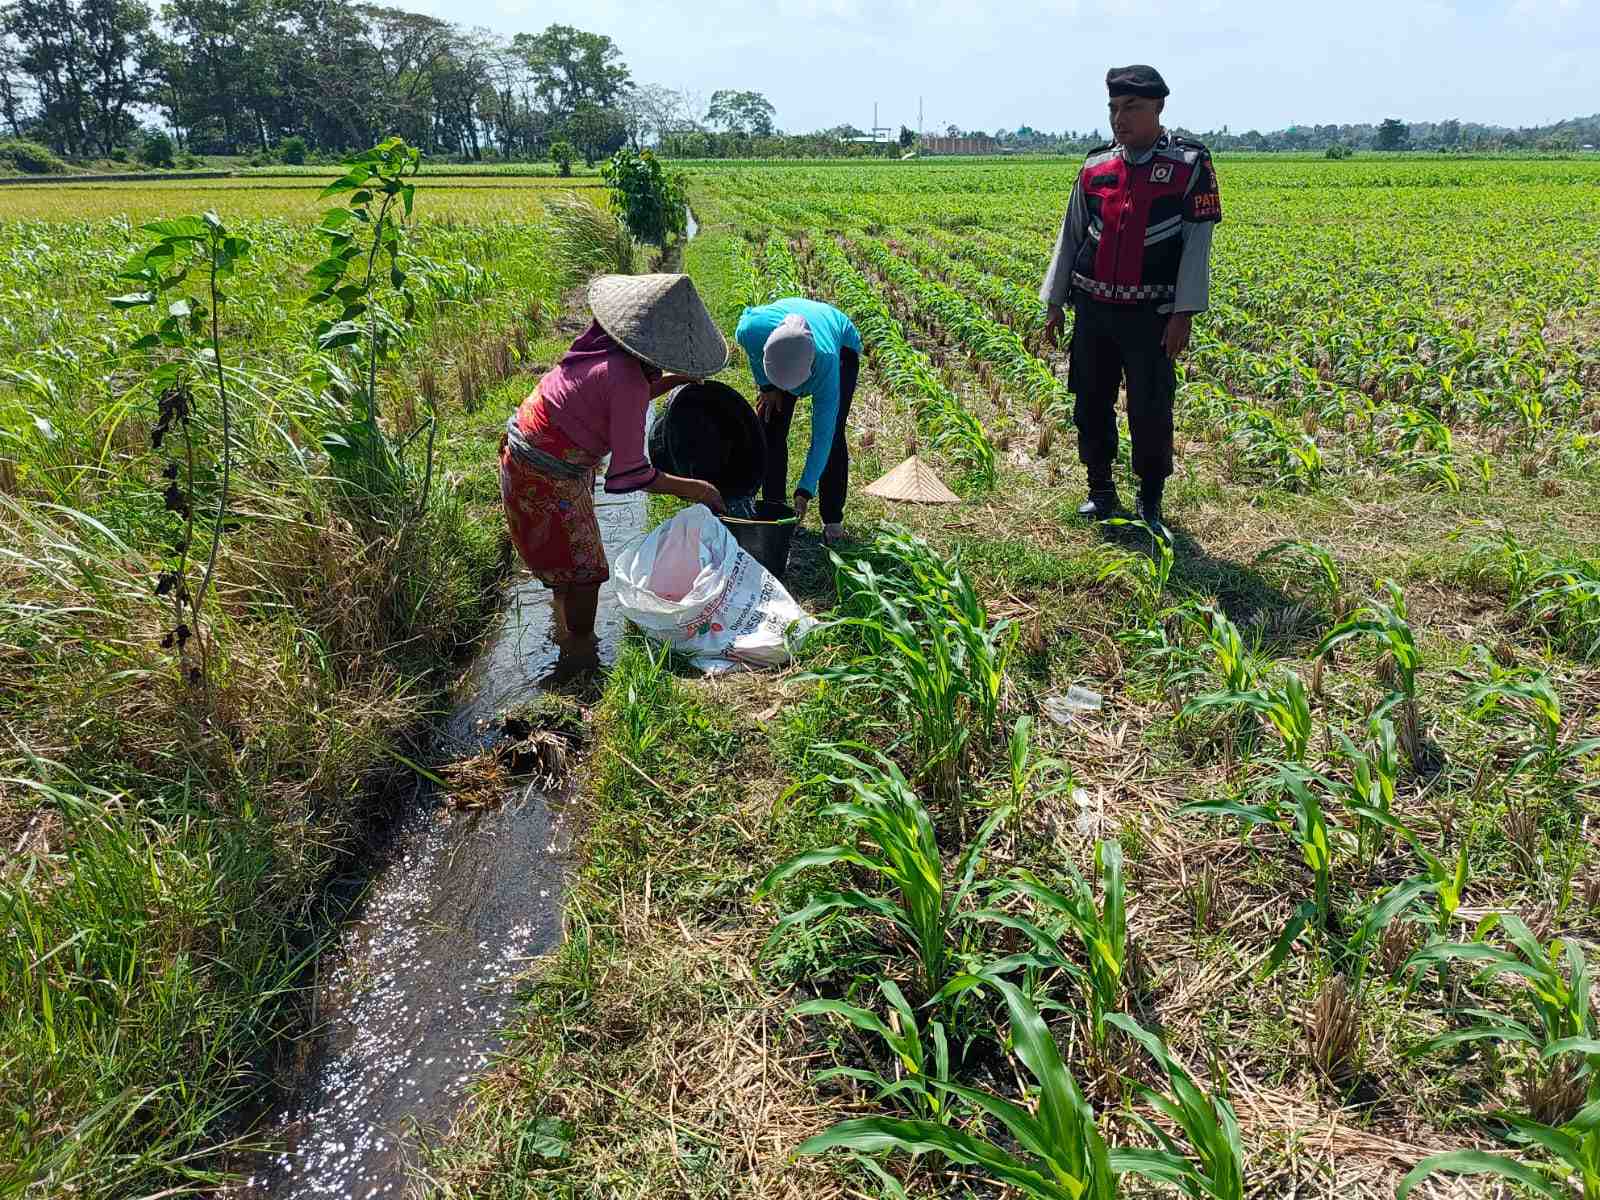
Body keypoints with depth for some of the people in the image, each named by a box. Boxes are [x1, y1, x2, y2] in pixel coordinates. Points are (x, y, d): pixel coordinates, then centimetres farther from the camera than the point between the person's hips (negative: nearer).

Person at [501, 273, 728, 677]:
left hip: (523, 450, 9)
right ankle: (579, 659, 18)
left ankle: (563, 633, 44)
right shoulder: (626, 377, -27)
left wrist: (674, 379, 11)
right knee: (584, 569, 5)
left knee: (566, 558, 25)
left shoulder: (603, 342, -3)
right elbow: (631, 474, -24)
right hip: (546, 478, -9)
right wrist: (695, 489, -13)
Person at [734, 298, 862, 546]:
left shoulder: (826, 362, -45)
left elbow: (822, 435, -38)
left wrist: (804, 492, -39)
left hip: (842, 347, -3)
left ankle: (833, 521, -1)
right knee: (771, 430, -5)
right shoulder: (752, 329, -41)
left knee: (832, 436, -13)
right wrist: (766, 384, -10)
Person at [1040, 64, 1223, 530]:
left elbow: (1198, 242, -7)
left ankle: (1150, 501, 16)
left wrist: (1185, 313, -14)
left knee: (1151, 412, -2)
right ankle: (1100, 491, 26)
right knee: (1090, 405, 9)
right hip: (1093, 309, 4)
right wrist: (1054, 303, 10)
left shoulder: (1190, 164, -4)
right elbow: (1071, 237, 13)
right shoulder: (1095, 166, 7)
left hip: (1151, 313, -4)